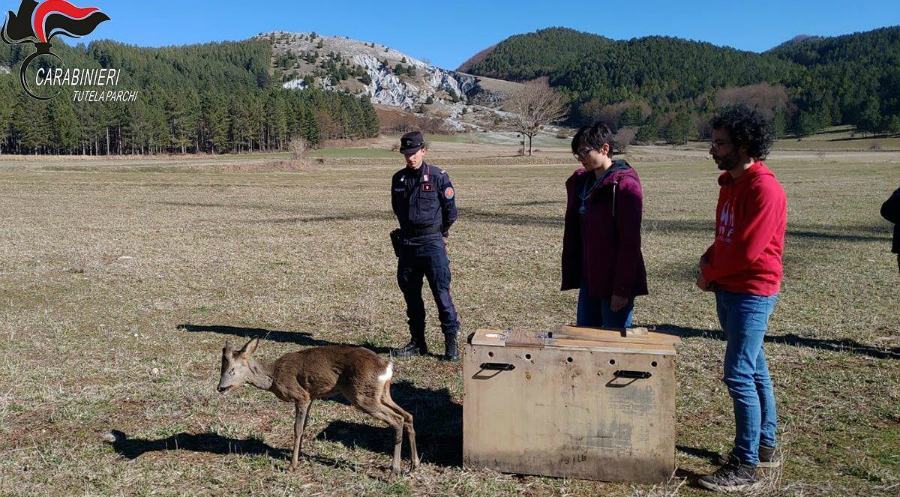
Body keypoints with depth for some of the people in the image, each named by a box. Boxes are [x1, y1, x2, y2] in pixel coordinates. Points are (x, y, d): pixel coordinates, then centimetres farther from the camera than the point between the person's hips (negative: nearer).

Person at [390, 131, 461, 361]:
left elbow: (450, 210, 2)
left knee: (441, 292, -7)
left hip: (432, 243, -5)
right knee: (411, 293, 10)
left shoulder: (438, 177, -6)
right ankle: (417, 342, 21)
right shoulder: (398, 179, 8)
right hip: (406, 243, 5)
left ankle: (451, 342, 1)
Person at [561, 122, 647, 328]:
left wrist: (622, 289, -18)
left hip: (615, 281, -8)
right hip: (588, 277, 8)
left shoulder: (625, 185, -15)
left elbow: (630, 242, -17)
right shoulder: (580, 181, 9)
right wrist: (571, 276, 11)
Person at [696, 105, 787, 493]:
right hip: (729, 289, 9)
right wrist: (708, 260, 1)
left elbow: (748, 251, -22)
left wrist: (710, 275, -9)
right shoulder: (730, 183, 10)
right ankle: (765, 446, 29)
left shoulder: (764, 189, -19)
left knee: (739, 376, -7)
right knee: (754, 370, 16)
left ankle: (745, 466, 3)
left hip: (751, 293, -9)